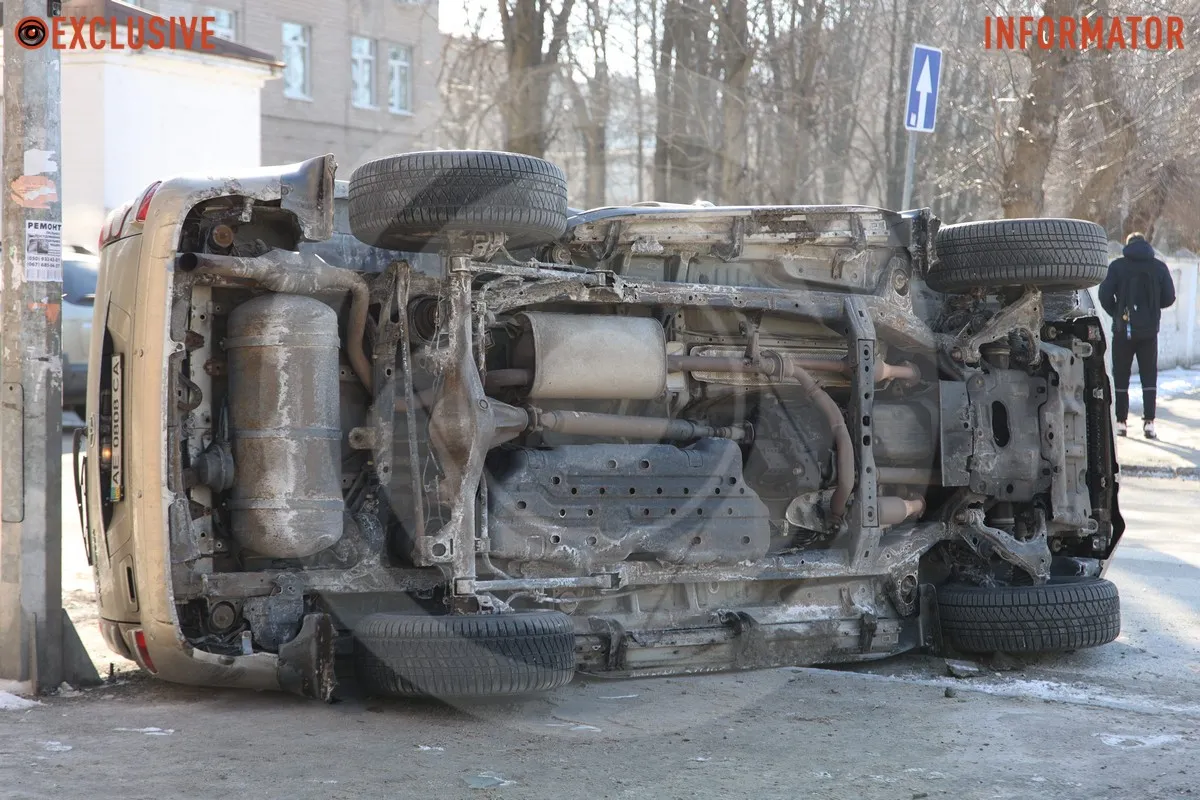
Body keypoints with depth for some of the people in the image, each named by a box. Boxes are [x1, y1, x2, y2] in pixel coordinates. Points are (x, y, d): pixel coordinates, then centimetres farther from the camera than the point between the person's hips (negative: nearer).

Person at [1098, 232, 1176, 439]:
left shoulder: (1118, 266, -5)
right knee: (1149, 376, 8)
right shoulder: (1159, 267, 1)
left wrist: (1116, 313, 7)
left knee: (1121, 377, 8)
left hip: (1123, 329, -1)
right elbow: (1169, 298, 1)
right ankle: (1149, 422, -1)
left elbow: (1105, 295, -10)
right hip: (1149, 330, 1)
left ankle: (1121, 422, 7)